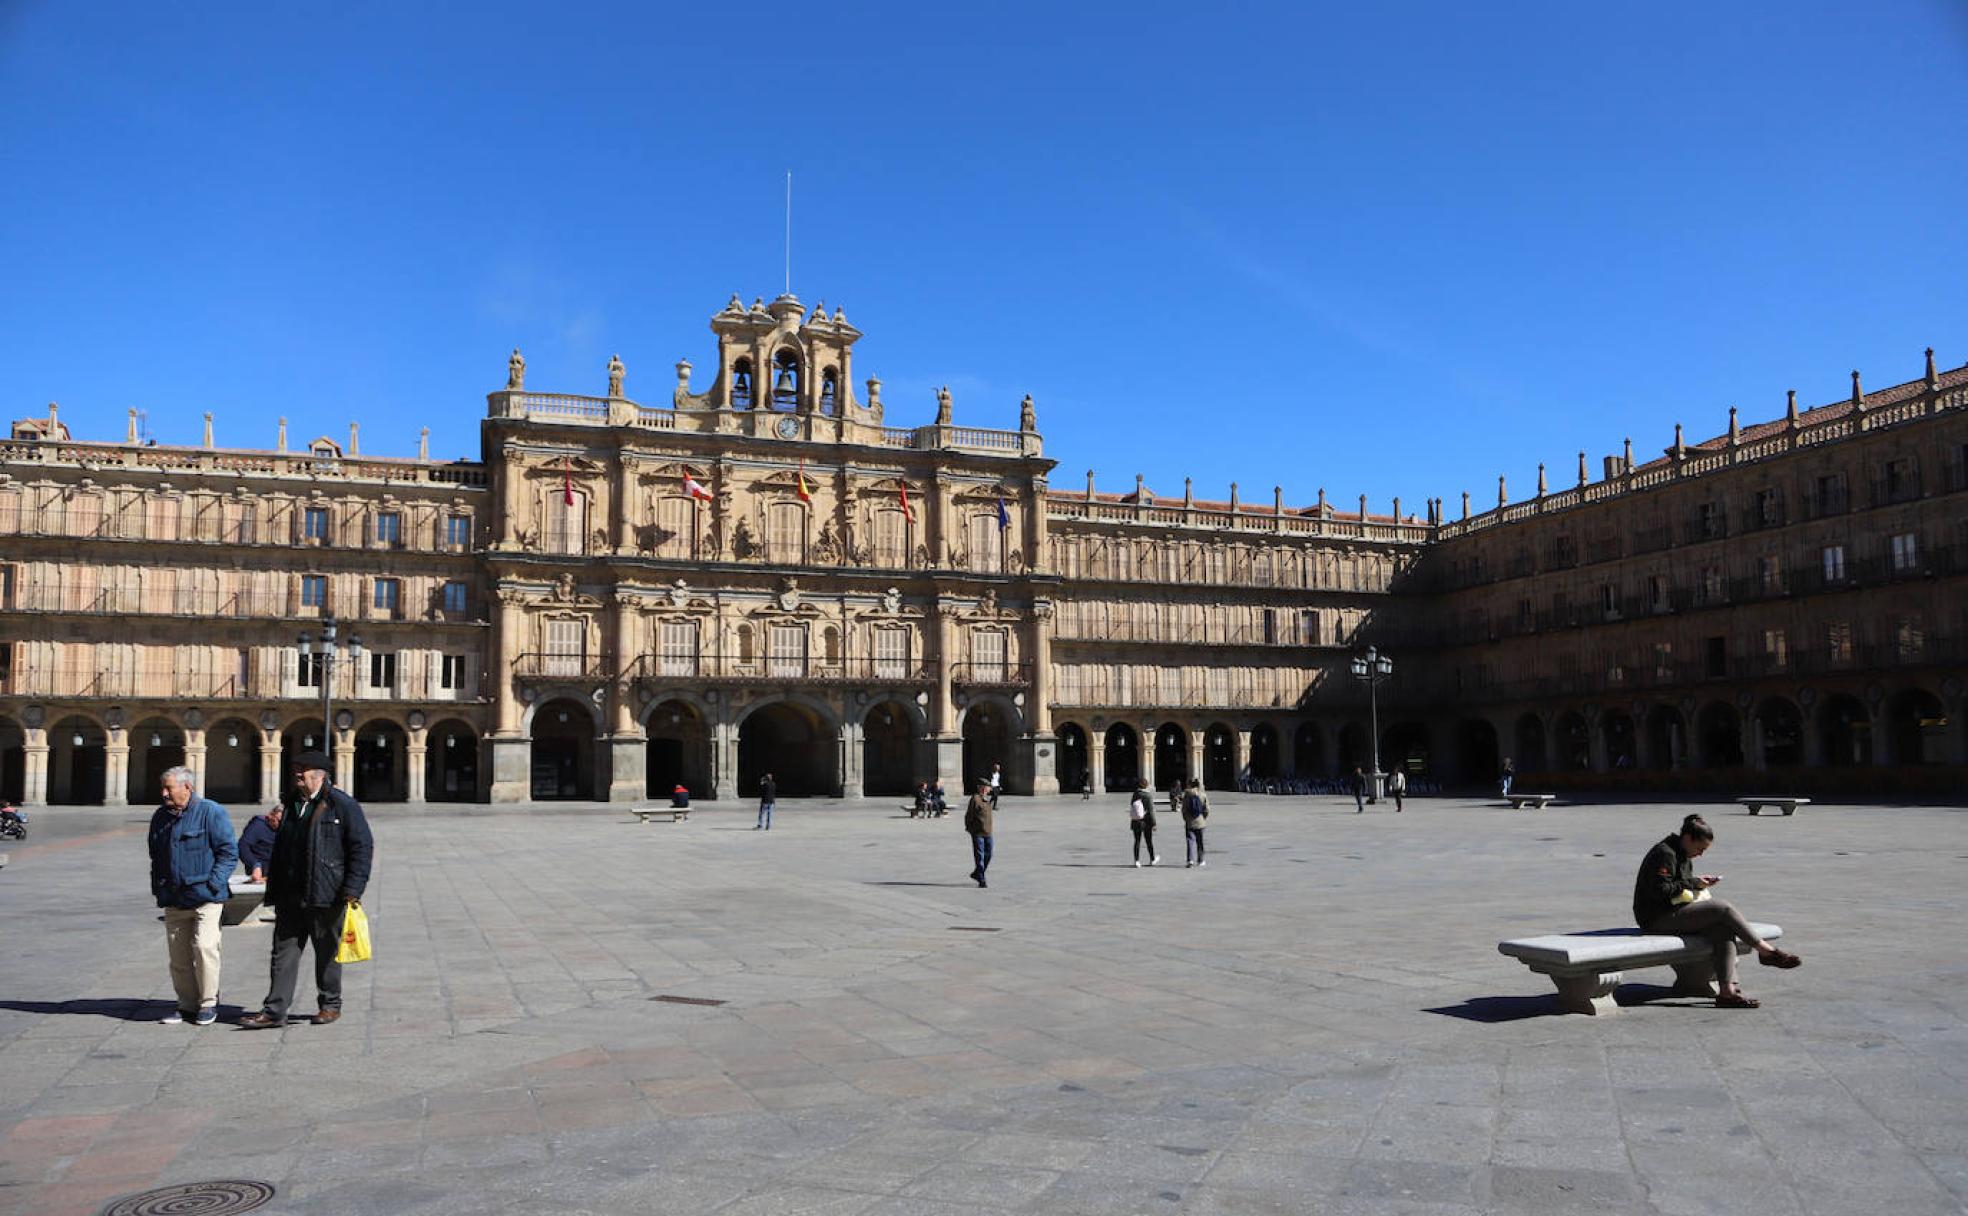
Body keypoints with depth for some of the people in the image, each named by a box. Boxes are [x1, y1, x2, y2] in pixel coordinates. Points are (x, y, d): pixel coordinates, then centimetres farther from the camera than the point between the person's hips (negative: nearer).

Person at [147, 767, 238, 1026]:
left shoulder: (211, 812, -6)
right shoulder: (160, 816, 13)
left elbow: (229, 851, -6)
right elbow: (155, 857, 24)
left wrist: (212, 884, -13)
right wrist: (157, 888, 14)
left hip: (205, 897, -6)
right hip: (173, 900, 6)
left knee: (204, 947, -13)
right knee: (178, 954, 8)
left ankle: (208, 1004, 0)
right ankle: (187, 1004, 19)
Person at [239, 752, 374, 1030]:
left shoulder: (343, 806, -6)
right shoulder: (294, 806, 15)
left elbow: (363, 847, -9)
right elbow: (279, 851, 22)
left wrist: (353, 889, -16)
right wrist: (274, 891, 17)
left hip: (326, 897, -6)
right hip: (291, 897, 6)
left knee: (327, 953, 6)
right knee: (284, 952, 3)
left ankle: (331, 1005, 19)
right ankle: (274, 1010, 5)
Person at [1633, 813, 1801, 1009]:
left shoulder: (1684, 857, 19)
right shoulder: (1665, 853, -14)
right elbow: (1659, 890, -21)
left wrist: (1698, 882, 6)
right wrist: (1693, 883, -13)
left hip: (1674, 914, 10)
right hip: (1658, 918, -10)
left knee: (1724, 929, -10)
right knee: (1724, 908, -16)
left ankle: (1727, 991, -15)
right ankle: (1766, 951, -1)